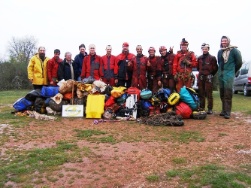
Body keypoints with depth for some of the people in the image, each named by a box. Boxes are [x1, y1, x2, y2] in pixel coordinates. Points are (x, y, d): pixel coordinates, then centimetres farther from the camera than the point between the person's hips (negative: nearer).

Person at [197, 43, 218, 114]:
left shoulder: (212, 58, -1)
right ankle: (201, 107, 17)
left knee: (209, 94, -6)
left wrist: (211, 74, 4)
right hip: (201, 77, 5)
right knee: (201, 93, 9)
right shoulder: (199, 58, 14)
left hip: (208, 77, -5)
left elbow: (215, 68, 0)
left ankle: (210, 109, -2)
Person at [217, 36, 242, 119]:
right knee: (222, 93, 10)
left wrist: (233, 71, 7)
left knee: (228, 93, -11)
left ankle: (227, 112, -9)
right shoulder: (220, 52, 13)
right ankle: (224, 110, 20)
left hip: (229, 74, -6)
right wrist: (221, 70, 14)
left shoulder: (234, 50, -4)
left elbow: (239, 62, 0)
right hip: (221, 74, 6)